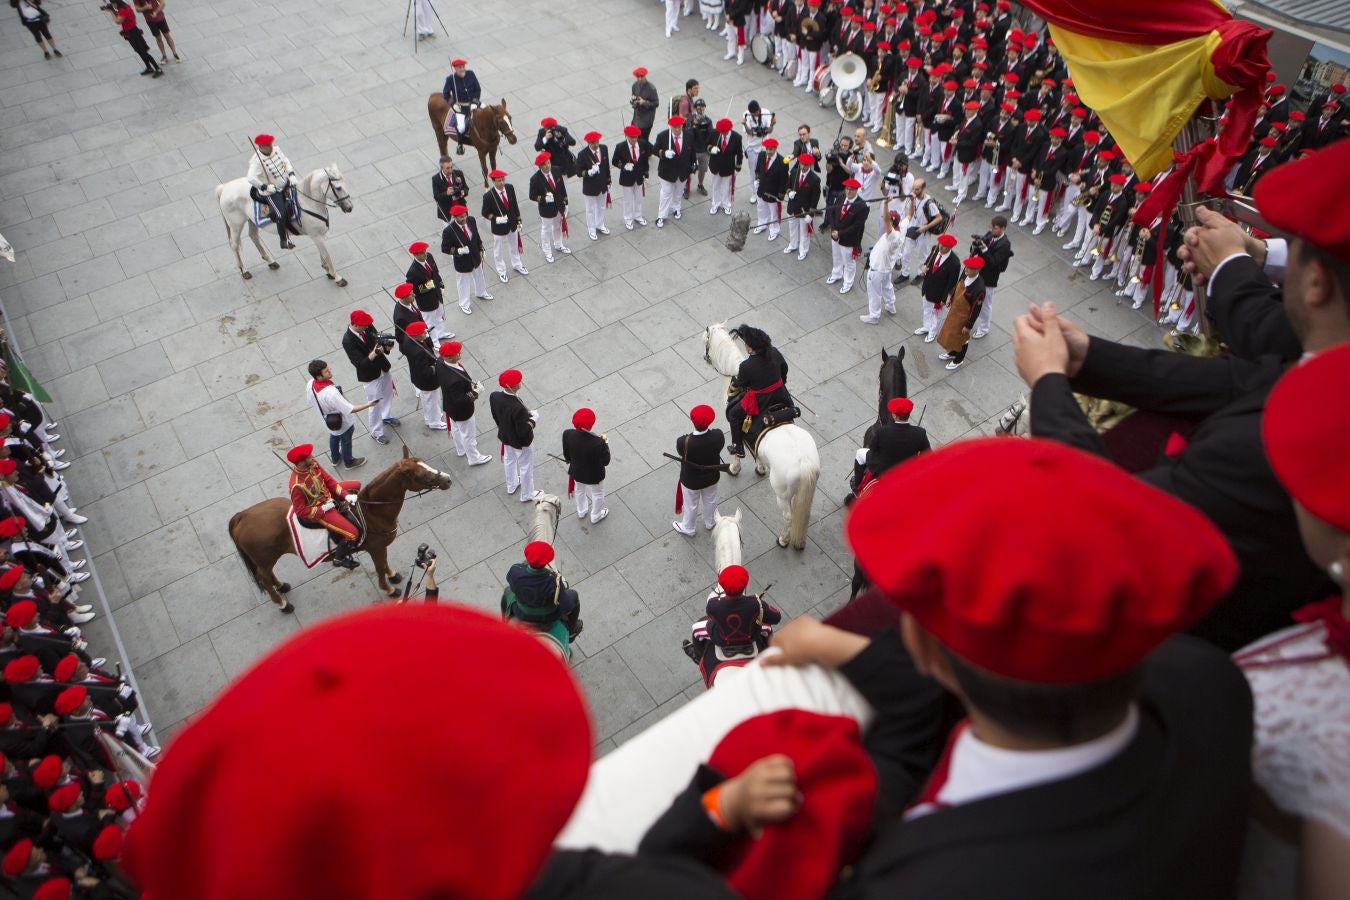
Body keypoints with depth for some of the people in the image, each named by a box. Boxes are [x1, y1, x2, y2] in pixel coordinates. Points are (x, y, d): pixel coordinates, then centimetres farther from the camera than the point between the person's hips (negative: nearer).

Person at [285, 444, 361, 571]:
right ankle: (339, 559, 12)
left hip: (327, 495, 8)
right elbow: (301, 511, -25)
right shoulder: (296, 486, -36)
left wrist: (346, 495, -13)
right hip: (318, 510, -8)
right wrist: (323, 508, -21)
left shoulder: (312, 464, -16)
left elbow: (328, 480, -4)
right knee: (353, 533, -14)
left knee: (356, 485, 18)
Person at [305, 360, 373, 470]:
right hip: (343, 422, -6)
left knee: (334, 437, 34)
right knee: (346, 442, 23)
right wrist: (369, 404, -34)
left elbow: (311, 401, -1)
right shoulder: (331, 393, -45)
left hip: (329, 422, 6)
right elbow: (350, 409, -39)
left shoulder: (310, 384, -22)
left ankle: (335, 458, 60)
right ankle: (349, 462, 50)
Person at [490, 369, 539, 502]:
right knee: (526, 467, 19)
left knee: (509, 460, 32)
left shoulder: (494, 396, -21)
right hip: (520, 442, -7)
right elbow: (523, 432, -31)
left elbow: (496, 416, -3)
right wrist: (533, 419, -15)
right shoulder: (518, 408, -41)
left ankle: (511, 486, 57)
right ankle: (527, 495, 41)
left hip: (505, 436, 7)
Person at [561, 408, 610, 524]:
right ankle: (596, 516, 54)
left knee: (579, 490, 34)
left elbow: (566, 455, -11)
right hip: (594, 475, -3)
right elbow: (605, 461, -23)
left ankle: (581, 512, 61)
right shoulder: (598, 443, -41)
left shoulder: (567, 435, -29)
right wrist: (605, 443, -12)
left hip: (577, 471, 4)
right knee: (597, 494, 29)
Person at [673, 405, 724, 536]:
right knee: (710, 500, 32)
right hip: (712, 477, 2)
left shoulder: (683, 442, -40)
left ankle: (687, 529, 54)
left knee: (691, 505, 27)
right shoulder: (718, 435, -32)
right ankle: (709, 523, 60)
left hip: (691, 481, -2)